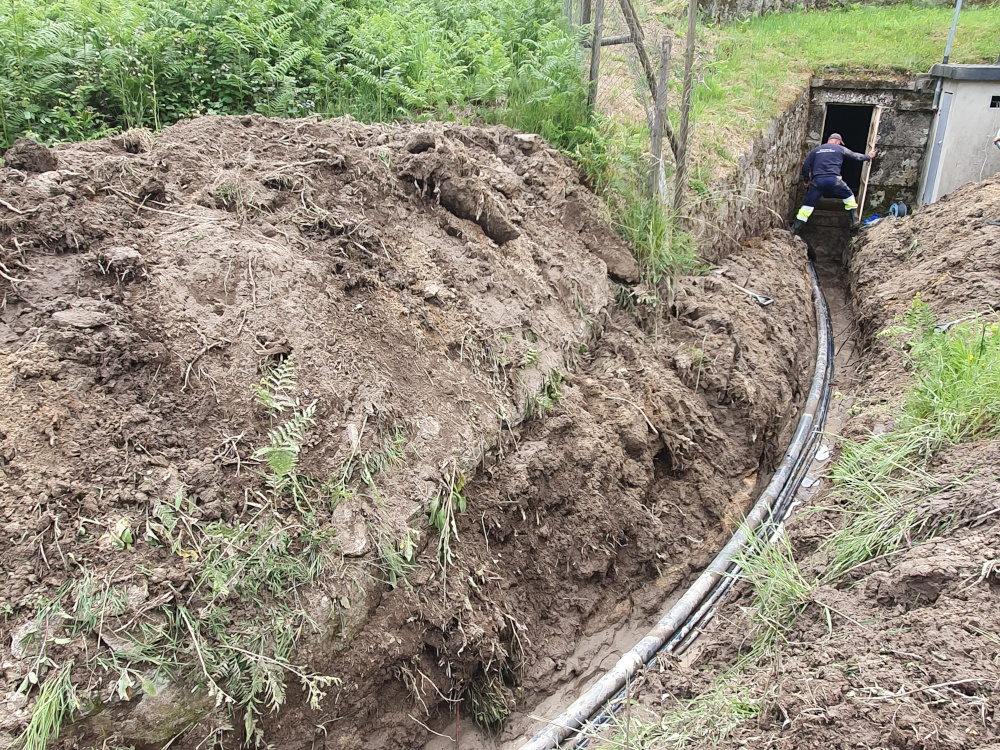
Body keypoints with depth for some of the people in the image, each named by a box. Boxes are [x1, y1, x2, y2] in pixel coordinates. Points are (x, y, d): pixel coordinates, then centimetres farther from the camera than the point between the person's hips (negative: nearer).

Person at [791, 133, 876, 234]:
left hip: (817, 181, 2)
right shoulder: (840, 149, 15)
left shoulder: (815, 150, 20)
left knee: (808, 204, 6)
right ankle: (855, 221, 21)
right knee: (849, 196, 22)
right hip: (834, 180, -1)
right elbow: (855, 156, 26)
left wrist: (806, 181, 29)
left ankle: (794, 230, -1)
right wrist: (868, 157, 45)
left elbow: (805, 166, 17)